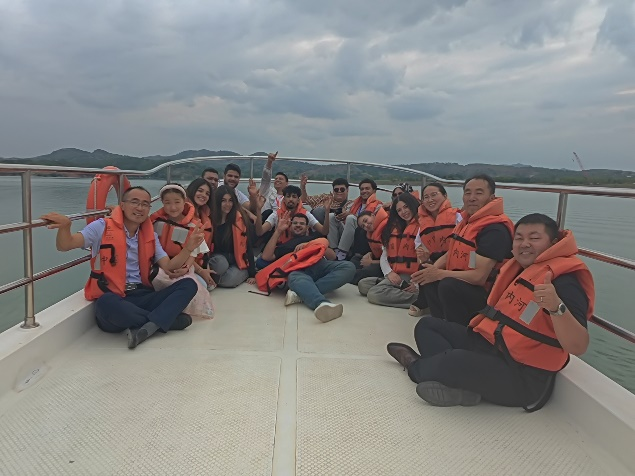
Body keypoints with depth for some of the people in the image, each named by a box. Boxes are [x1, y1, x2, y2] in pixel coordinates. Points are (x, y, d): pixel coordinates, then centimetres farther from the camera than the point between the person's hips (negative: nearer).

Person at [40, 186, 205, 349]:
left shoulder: (150, 236, 14)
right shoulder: (103, 227, 1)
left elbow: (168, 266, 7)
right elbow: (64, 246, -8)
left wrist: (188, 249, -12)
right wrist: (65, 226, -30)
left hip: (142, 296, 5)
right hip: (113, 298, -4)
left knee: (189, 285, -14)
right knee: (106, 303, -41)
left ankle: (147, 327, -31)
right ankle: (166, 319, -20)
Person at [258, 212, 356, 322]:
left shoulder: (315, 239, 38)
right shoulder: (285, 245, 37)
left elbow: (332, 256, 22)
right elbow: (266, 256, 19)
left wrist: (310, 245, 8)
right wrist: (278, 231, 22)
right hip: (300, 269, -2)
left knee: (349, 267, -29)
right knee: (294, 277, -40)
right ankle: (322, 304, -68)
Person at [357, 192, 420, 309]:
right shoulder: (394, 229, 18)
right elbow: (384, 256, 15)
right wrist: (389, 272, -4)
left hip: (410, 277, -8)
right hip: (395, 276, 8)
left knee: (374, 294, -23)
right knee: (363, 284, -8)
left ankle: (418, 297, -19)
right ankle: (403, 289, -14)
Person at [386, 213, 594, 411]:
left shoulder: (565, 281, -16)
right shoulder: (515, 268, 9)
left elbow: (578, 347, -26)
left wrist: (556, 306, -42)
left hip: (525, 378, -9)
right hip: (490, 345, 9)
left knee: (457, 360, -33)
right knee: (426, 325, 8)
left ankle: (415, 367, 2)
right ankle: (457, 384, -15)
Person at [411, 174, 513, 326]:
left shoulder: (496, 230, -21)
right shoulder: (467, 221, 8)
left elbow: (479, 277, -28)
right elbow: (451, 254, 16)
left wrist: (439, 274, -17)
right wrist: (433, 269, -6)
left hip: (488, 295, -9)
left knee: (448, 286, -32)